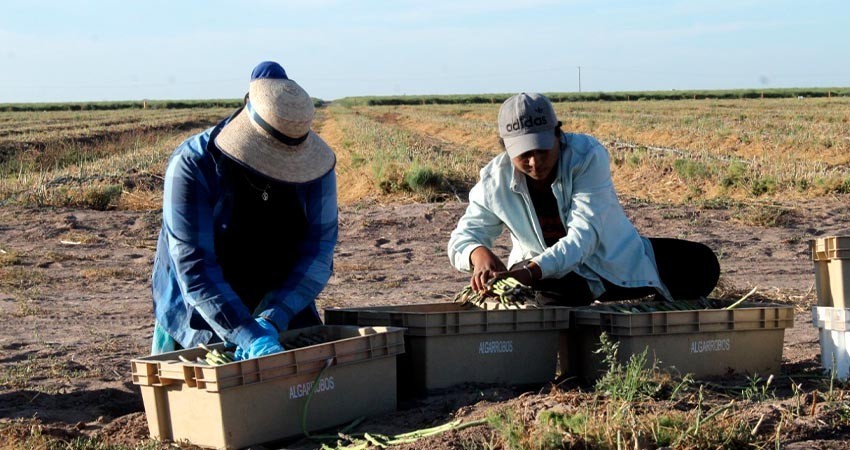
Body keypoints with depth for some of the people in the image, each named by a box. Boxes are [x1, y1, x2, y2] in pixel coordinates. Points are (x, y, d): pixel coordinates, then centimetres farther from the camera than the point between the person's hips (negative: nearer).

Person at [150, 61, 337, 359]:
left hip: (283, 308, 3)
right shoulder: (192, 166, -23)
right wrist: (250, 338, -38)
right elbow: (194, 267, -29)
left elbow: (318, 249, -16)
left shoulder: (314, 164, -13)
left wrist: (270, 321, -29)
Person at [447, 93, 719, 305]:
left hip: (612, 261, -1)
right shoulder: (495, 181, -16)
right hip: (554, 282, 1)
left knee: (700, 264, -15)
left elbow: (584, 236, -35)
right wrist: (479, 254, -36)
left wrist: (531, 271, -52)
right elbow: (463, 237, -8)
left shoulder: (588, 155, -26)